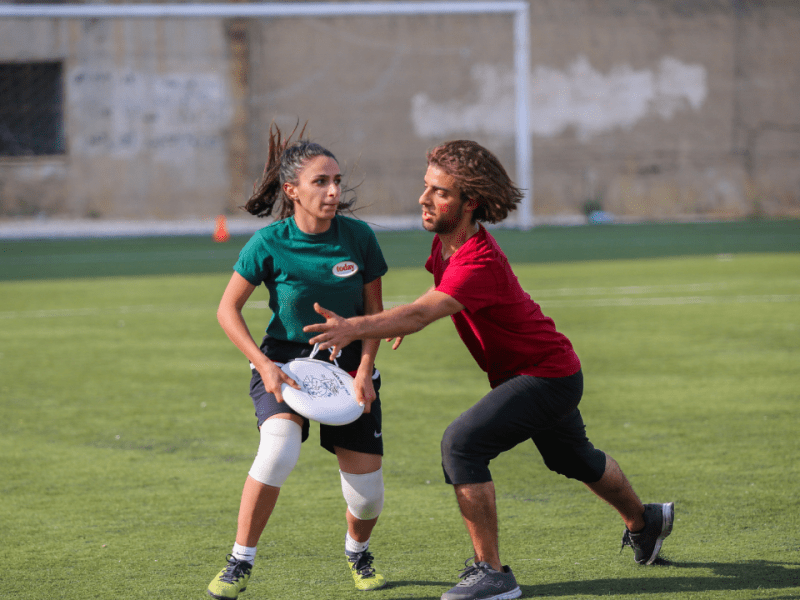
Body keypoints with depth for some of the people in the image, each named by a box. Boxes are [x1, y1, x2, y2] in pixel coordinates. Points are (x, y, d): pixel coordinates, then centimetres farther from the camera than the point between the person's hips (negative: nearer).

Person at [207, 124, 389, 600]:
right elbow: (228, 310, -6)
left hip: (348, 364, 2)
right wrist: (264, 364, -16)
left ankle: (357, 550, 34)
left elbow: (373, 309, 1)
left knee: (367, 492, -3)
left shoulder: (359, 237, -9)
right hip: (285, 362, -2)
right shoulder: (269, 244, -15)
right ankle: (241, 562, -16)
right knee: (279, 448, -32)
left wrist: (365, 369, -11)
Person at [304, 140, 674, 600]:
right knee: (575, 459, 32)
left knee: (462, 443, -25)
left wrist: (355, 329, -61)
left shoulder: (479, 262, -34)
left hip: (547, 376, -10)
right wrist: (409, 321, 4)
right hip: (551, 368, 10)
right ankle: (644, 522, 60)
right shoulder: (446, 242, -5)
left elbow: (423, 313, -49)